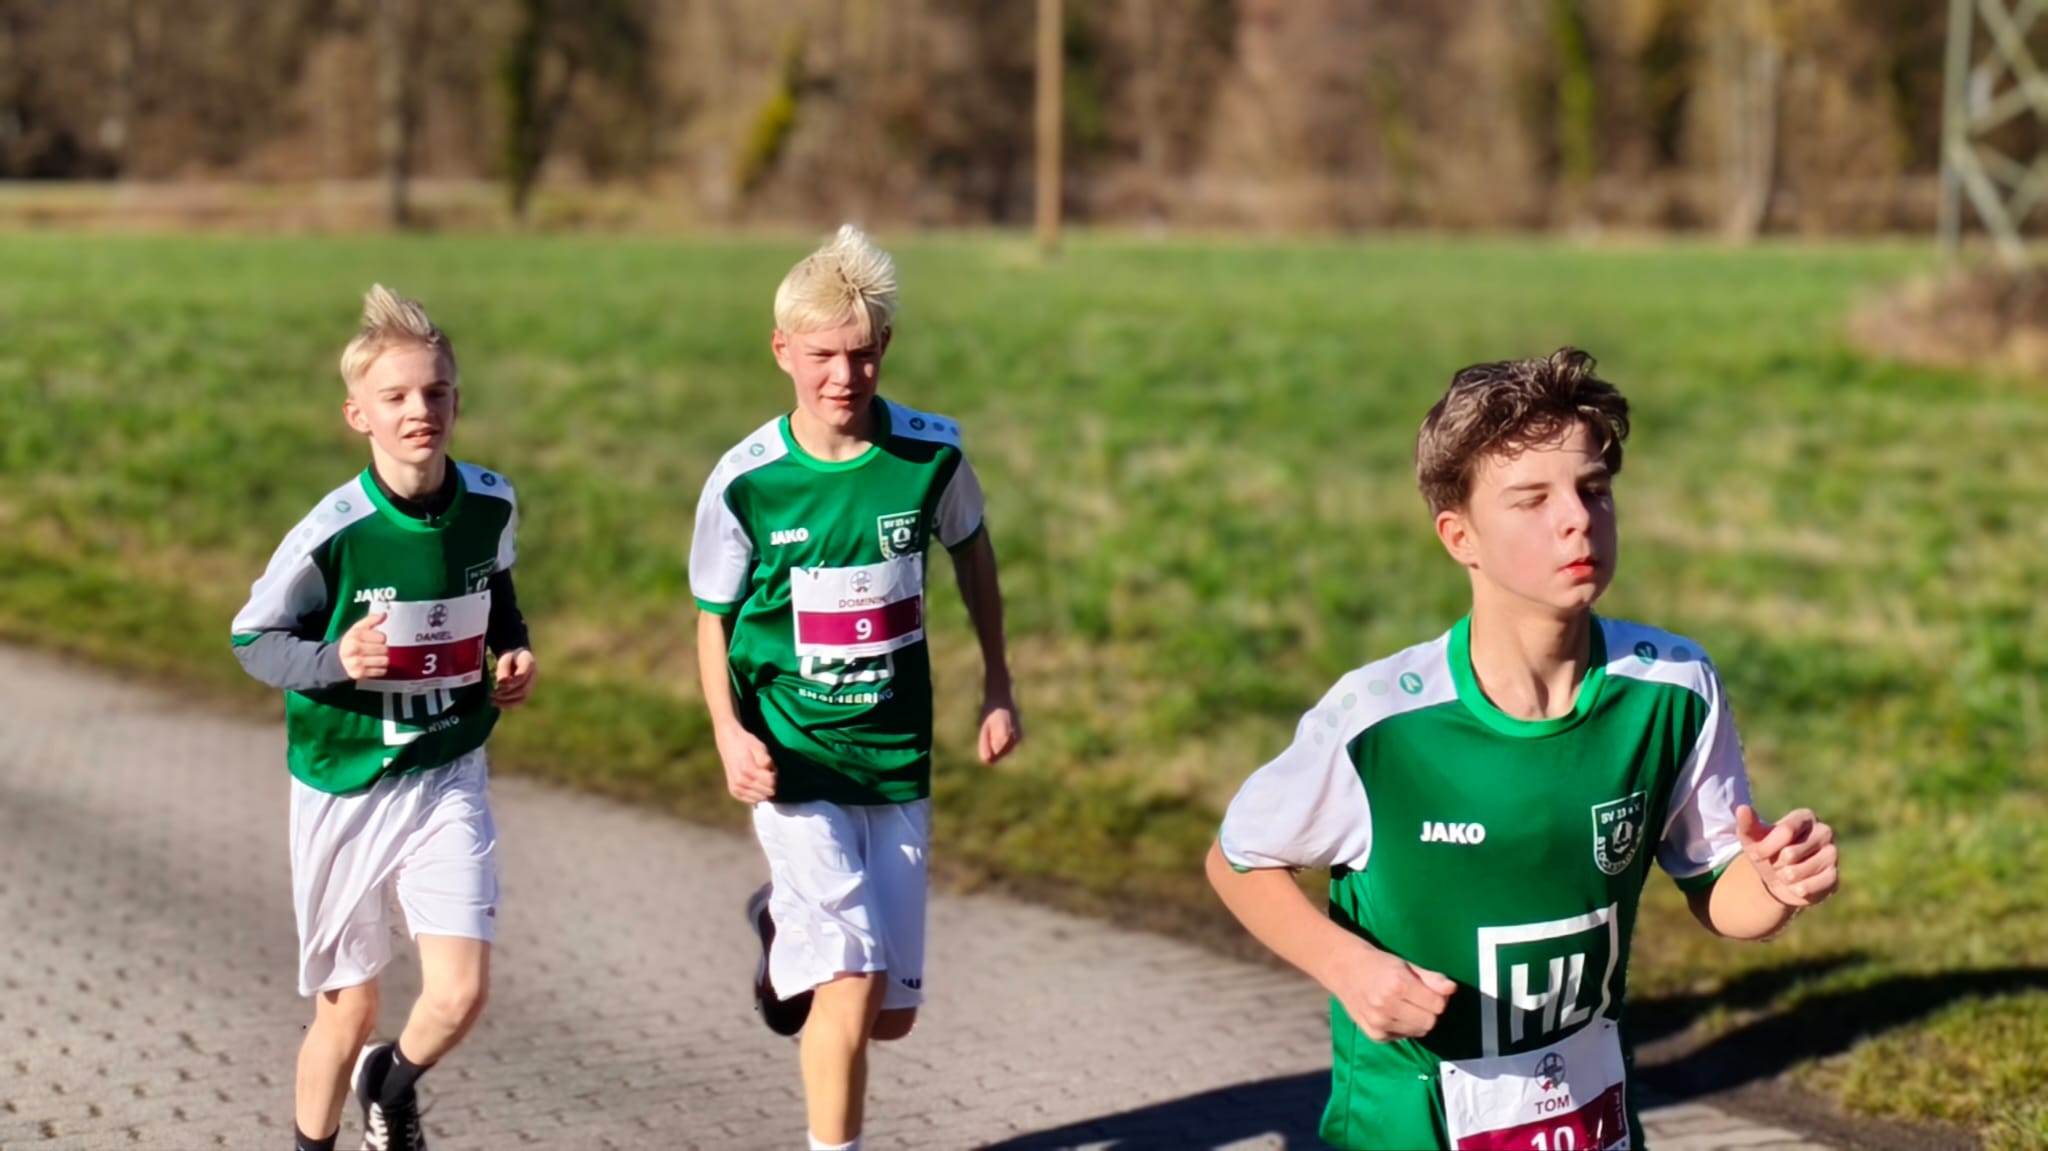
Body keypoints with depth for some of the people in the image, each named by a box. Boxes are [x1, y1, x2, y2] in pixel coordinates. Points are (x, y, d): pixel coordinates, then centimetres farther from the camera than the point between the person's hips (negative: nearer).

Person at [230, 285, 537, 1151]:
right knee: (349, 1008, 8)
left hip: (448, 778, 2)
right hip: (343, 787, -2)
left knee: (459, 993, -12)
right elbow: (250, 639, -7)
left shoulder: (491, 505, -6)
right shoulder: (333, 532, -18)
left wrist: (514, 651, -2)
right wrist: (334, 661, -25)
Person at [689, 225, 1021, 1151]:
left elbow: (970, 550, 13)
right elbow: (714, 616, 2)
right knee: (853, 984, -17)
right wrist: (729, 731, -13)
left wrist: (997, 683, 17)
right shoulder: (745, 483, -12)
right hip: (795, 760, -3)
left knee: (893, 1015, 10)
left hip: (897, 760, 3)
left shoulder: (931, 454, -7)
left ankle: (784, 922, 42)